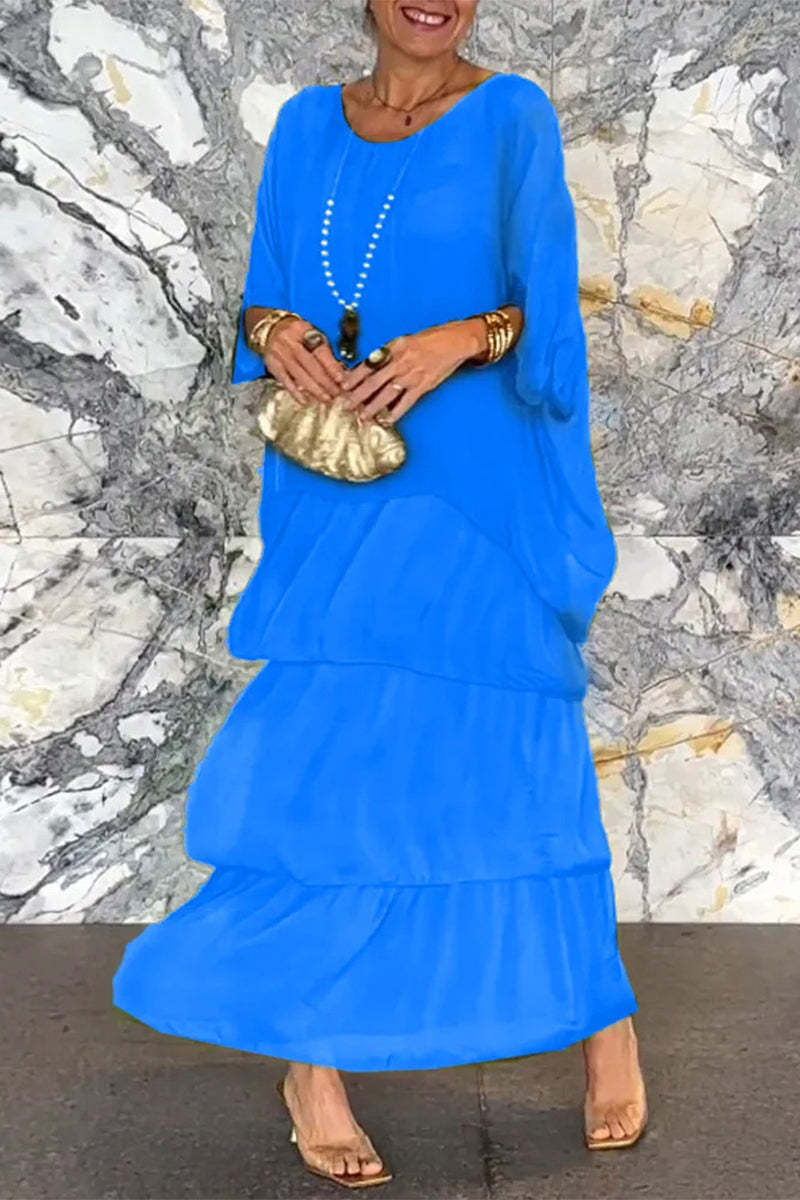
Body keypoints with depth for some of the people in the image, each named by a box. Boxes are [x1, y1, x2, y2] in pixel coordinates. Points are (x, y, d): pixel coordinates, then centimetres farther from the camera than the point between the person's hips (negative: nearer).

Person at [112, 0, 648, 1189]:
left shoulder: (512, 115, 1)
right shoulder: (307, 122, 12)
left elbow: (548, 305, -4)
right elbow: (263, 295, 13)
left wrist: (459, 341, -22)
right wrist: (277, 333, -9)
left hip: (478, 495, -3)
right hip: (338, 497, 3)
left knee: (507, 756, 3)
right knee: (322, 754, -1)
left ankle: (603, 1016, 26)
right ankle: (314, 1058, 13)